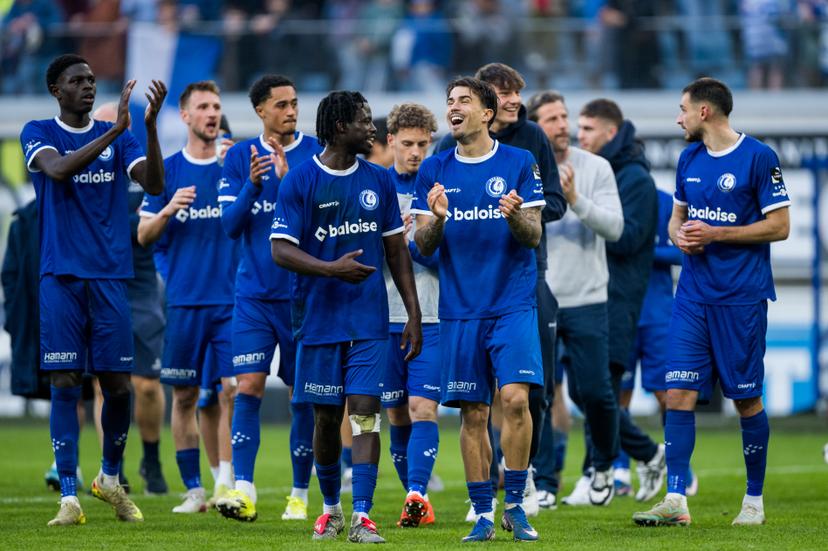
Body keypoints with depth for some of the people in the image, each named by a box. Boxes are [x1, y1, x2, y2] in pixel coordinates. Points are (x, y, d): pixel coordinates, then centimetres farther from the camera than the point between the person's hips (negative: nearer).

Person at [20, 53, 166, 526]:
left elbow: (155, 185, -4)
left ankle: (111, 479, 24)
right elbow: (59, 169, -20)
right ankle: (69, 497, -3)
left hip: (110, 275, 2)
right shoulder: (38, 134, 2)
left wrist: (150, 127, -18)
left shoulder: (118, 136, 9)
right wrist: (113, 132, -27)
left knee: (118, 384, 2)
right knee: (65, 384, -5)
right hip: (61, 277, -2)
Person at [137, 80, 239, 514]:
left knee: (233, 390, -10)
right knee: (185, 396, 3)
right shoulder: (167, 170, 5)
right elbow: (144, 236, 5)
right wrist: (168, 210, -16)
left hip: (232, 299, 0)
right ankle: (194, 490, 10)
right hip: (184, 300, 0)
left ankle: (226, 483, -5)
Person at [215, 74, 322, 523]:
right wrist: (252, 185, -16)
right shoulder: (240, 157, 5)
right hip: (254, 295, 1)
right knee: (249, 388, -10)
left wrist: (287, 178, -22)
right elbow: (231, 226, 1)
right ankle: (243, 490, -13)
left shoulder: (316, 154, -1)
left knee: (302, 395, 5)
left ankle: (300, 494, 15)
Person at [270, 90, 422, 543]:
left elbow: (396, 250, 12)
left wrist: (413, 313, 8)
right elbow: (281, 250, -9)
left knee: (364, 411, -9)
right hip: (319, 318, -2)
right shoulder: (299, 182, -4)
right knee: (326, 416, 7)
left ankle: (362, 517, -14)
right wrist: (332, 269, -23)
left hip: (369, 321, 2)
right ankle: (331, 507, 26)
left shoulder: (379, 181, 8)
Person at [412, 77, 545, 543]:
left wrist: (517, 217, -22)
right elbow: (424, 246, 5)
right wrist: (436, 221, -16)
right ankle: (483, 515, 9)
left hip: (513, 305, -2)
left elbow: (534, 237, 0)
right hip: (461, 310, 2)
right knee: (473, 413, 2)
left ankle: (515, 507, -3)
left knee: (515, 398, -15)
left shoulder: (520, 163, 1)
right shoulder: (434, 170, 7)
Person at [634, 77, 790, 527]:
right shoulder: (689, 159, 11)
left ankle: (754, 500, 16)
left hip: (742, 298, -5)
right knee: (679, 392, -5)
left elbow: (779, 226, -10)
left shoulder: (758, 157, -8)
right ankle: (675, 501, -6)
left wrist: (715, 234, -14)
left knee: (746, 399, 2)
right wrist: (680, 235, -2)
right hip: (693, 295, 5)